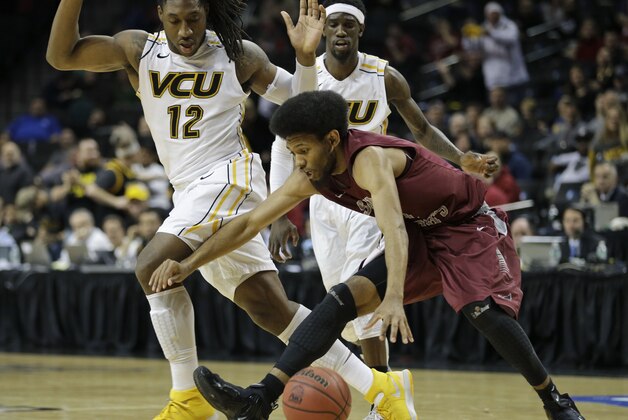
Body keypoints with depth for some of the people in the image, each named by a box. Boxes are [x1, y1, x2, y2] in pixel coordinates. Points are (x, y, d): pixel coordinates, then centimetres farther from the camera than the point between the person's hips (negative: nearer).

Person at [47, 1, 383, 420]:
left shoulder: (239, 55, -2)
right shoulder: (139, 50, 5)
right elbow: (61, 56, -4)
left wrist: (306, 56, -12)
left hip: (229, 179, -6)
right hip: (192, 193, 6)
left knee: (153, 267, -23)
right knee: (270, 309, 7)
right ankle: (370, 384, 14)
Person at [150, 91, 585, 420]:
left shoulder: (369, 158, -33)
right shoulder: (312, 177, -8)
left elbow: (394, 228, -48)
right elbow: (249, 223, -2)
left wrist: (394, 298, -62)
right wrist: (189, 264, -11)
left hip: (470, 225, -7)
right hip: (420, 237, 7)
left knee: (485, 312, -29)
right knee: (344, 299, -11)